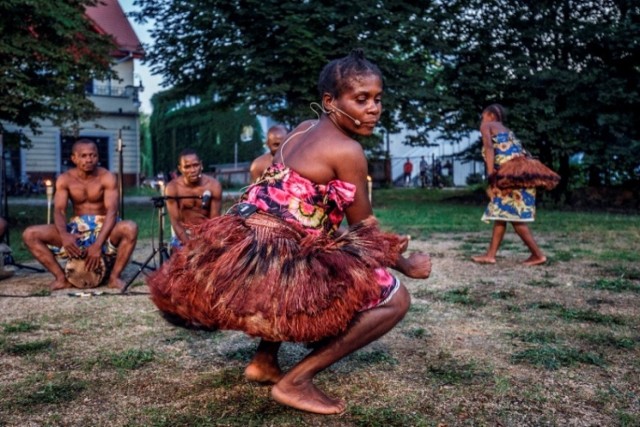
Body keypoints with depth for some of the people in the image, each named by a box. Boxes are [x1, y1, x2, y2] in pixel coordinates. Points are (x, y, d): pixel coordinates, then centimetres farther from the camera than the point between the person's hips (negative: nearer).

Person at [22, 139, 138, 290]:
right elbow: (59, 210, -11)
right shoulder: (64, 179, -2)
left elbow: (111, 211, -20)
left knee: (130, 228, -36)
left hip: (103, 228, -3)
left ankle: (115, 276, -21)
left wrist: (98, 244, -34)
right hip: (76, 228, 3)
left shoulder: (107, 177, -10)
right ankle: (61, 277, -8)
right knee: (30, 234, -16)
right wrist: (64, 235, -35)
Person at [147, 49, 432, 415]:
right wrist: (406, 265, 19)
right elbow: (363, 227, 2)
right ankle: (296, 381, -3)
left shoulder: (303, 129, 17)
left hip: (235, 257, 9)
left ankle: (264, 361, 28)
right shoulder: (347, 150, -8)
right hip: (272, 265, -9)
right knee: (395, 298, -2)